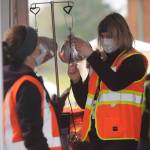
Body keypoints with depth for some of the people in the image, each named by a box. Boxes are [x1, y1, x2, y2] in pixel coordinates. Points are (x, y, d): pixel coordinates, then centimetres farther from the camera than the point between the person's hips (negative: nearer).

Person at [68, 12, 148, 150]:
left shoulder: (135, 60, -1)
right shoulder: (99, 62, 19)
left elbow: (115, 83, -21)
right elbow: (84, 102, 19)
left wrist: (91, 56, -17)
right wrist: (76, 80, -1)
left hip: (120, 137, -7)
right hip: (97, 136, 7)